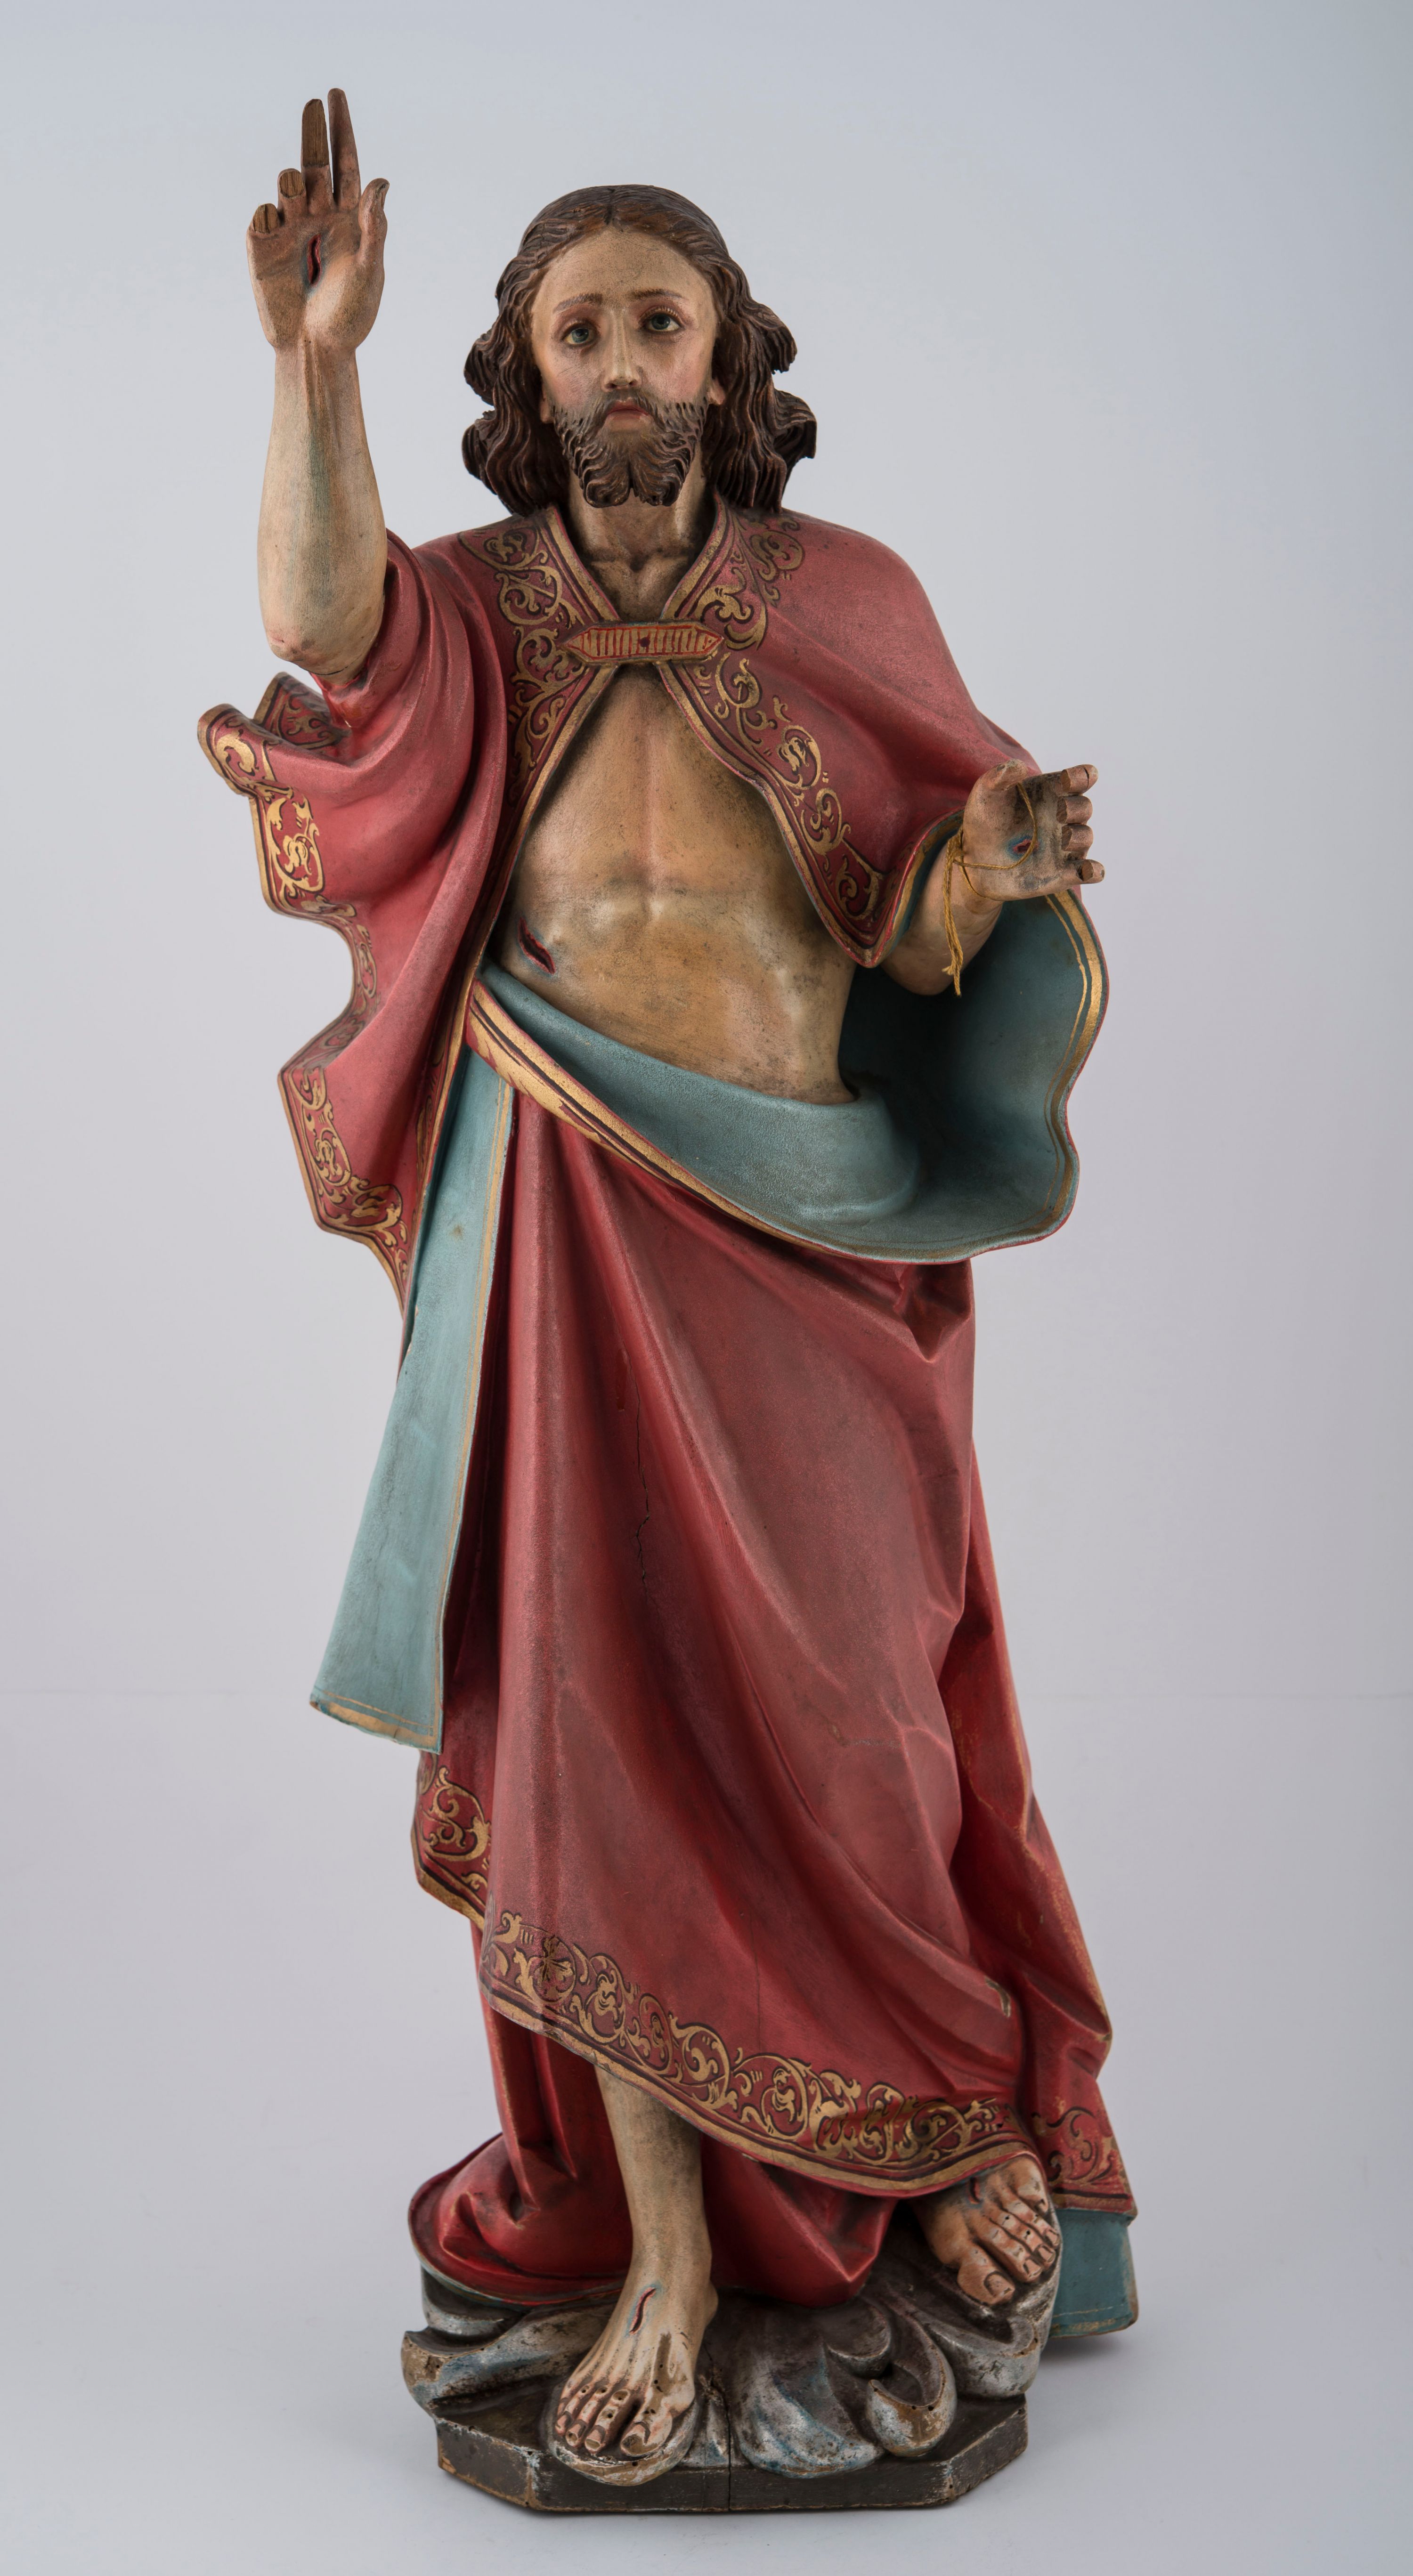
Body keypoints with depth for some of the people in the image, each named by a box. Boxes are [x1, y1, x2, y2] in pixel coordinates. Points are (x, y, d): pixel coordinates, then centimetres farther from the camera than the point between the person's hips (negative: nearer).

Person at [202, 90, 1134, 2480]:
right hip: (573, 1245, 0)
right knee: (596, 1711, -1)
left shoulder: (841, 600, 7)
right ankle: (667, 2255, 12)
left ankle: (956, 2120, 34)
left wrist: (1015, 856, -12)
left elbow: (963, 841, 11)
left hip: (818, 1234, 0)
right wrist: (314, 363, -33)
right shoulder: (469, 611, 4)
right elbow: (318, 625, -19)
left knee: (837, 1712, 8)